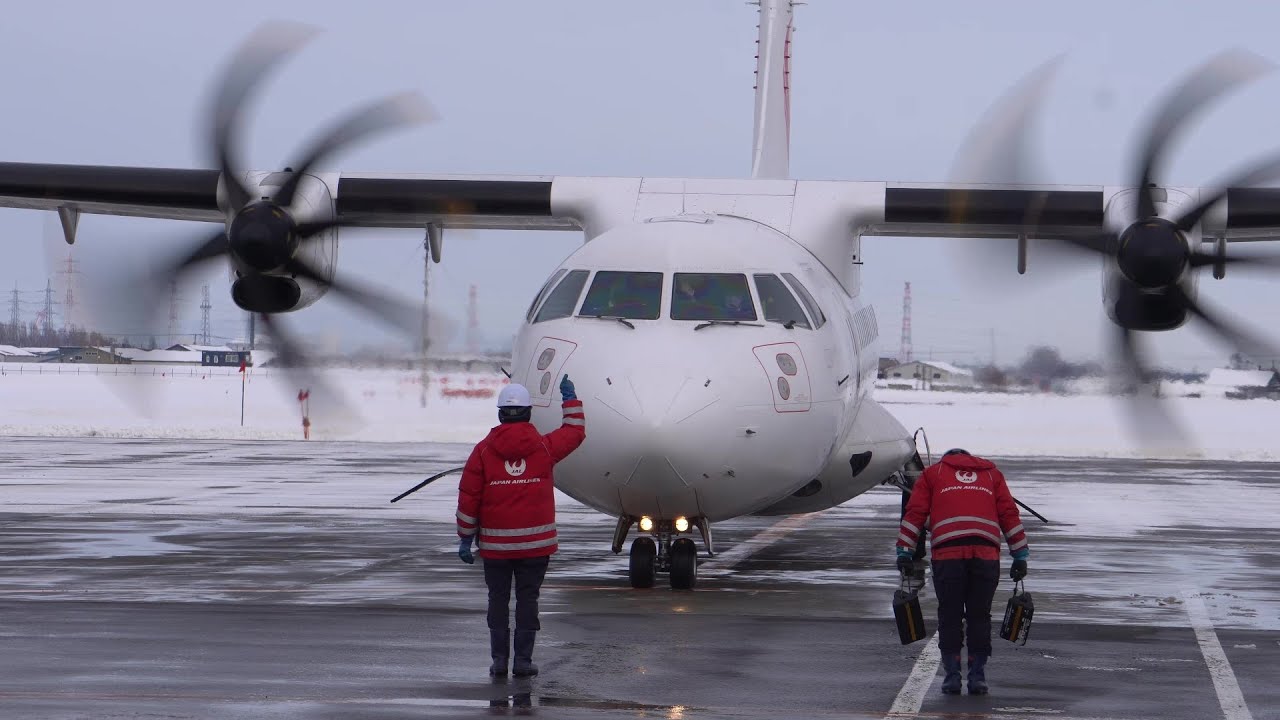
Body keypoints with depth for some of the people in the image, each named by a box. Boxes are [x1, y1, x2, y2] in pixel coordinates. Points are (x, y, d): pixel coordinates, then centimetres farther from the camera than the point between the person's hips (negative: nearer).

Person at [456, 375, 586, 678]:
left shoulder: (483, 451, -2)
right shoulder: (544, 446, -1)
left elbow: (468, 497, -1)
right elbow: (575, 432, 18)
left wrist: (465, 538, 6)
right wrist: (570, 399, 32)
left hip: (495, 543, 0)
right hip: (535, 542, 0)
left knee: (498, 600, 9)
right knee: (527, 599, 5)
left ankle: (499, 659, 8)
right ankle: (523, 659, 3)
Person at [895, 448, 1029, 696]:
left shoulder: (933, 472, 22)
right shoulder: (991, 472, 26)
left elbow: (915, 513, 11)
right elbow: (1009, 513, 17)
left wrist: (904, 552, 8)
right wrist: (1020, 555, 15)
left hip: (947, 553, -1)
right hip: (986, 553, 1)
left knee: (949, 616, 7)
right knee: (979, 615, 9)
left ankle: (952, 675, 4)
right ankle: (977, 676, 7)